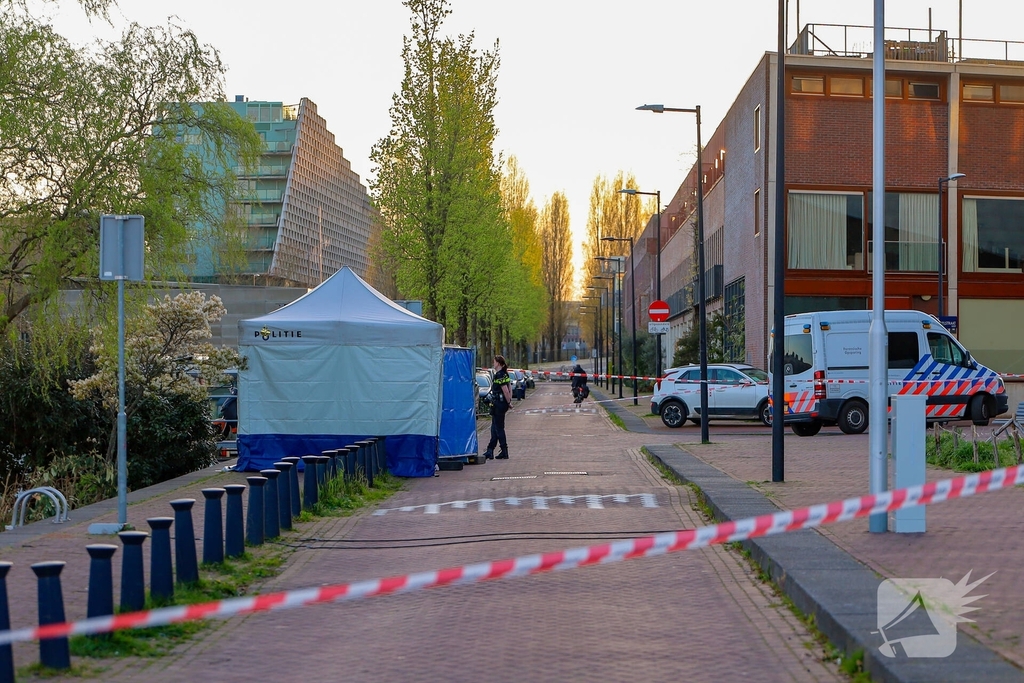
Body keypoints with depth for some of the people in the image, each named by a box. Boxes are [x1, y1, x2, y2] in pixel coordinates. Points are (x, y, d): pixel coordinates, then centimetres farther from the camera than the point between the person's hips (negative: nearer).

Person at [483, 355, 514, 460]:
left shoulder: (499, 375, -18)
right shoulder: (505, 374, 12)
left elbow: (505, 390, -22)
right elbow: (509, 388, 14)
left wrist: (508, 402, -13)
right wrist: (509, 401, 13)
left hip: (498, 404, -10)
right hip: (502, 403, 10)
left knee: (498, 428, -1)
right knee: (495, 428, 13)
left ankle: (504, 452, 2)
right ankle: (490, 451, 17)